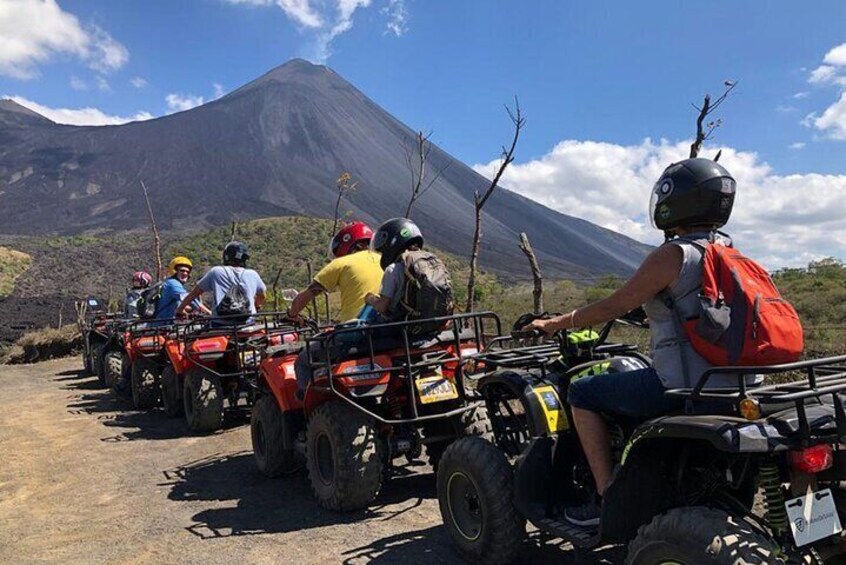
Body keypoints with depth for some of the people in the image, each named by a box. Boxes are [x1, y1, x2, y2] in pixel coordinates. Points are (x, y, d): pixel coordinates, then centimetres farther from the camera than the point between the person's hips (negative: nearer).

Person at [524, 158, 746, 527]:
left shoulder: (672, 255, -15)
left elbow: (612, 307, -11)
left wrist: (553, 324, 0)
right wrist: (653, 310, 38)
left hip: (683, 385, -9)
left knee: (582, 393, 4)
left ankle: (608, 498, 5)